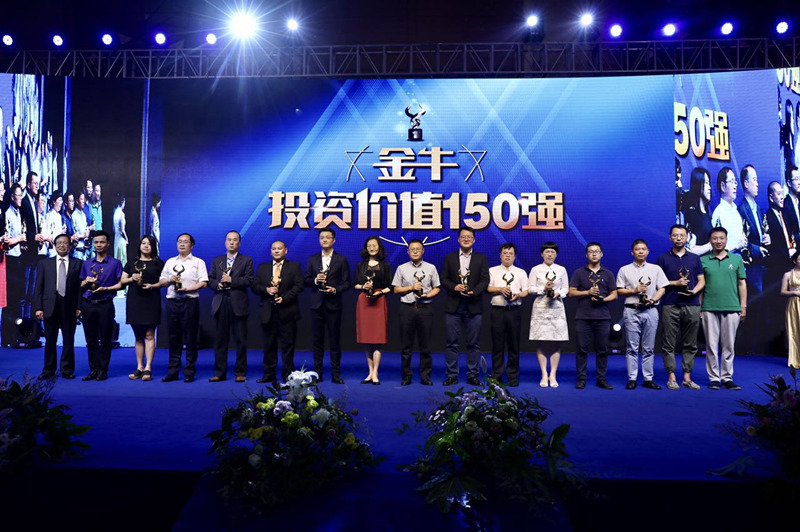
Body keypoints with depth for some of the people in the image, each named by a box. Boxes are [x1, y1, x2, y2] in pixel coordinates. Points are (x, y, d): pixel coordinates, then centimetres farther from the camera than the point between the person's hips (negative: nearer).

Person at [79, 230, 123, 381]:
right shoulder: (86, 264, 13)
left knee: (105, 339, 0)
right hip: (87, 305, 4)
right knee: (91, 340, 7)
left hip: (105, 305, -4)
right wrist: (86, 281, -4)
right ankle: (93, 369, 14)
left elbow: (120, 284, -2)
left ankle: (103, 370, 8)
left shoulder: (115, 263, 2)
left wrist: (105, 288, -15)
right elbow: (81, 286, 17)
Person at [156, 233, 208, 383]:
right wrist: (170, 280, -5)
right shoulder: (170, 262, 19)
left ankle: (189, 372, 4)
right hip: (172, 302, 4)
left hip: (190, 302, -4)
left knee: (190, 338, -1)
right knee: (174, 338, 7)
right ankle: (172, 372, 12)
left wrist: (188, 289, -16)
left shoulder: (198, 262, 6)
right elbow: (161, 282, 16)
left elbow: (204, 283, -4)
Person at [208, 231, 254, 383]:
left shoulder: (246, 260, 6)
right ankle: (219, 373, 13)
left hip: (238, 304, -3)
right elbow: (210, 280, 11)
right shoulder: (217, 260, 16)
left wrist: (231, 280, -13)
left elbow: (249, 280, -6)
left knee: (240, 340, 0)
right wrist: (218, 284, -9)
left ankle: (240, 373, 8)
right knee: (220, 340, 6)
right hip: (220, 303, 3)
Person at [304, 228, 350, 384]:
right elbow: (306, 280, 8)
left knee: (335, 340, 1)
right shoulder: (312, 259, 11)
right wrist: (315, 280, -12)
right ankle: (317, 372, 14)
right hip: (316, 304, 2)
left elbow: (346, 282, 0)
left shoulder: (341, 259, 3)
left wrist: (335, 290, -17)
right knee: (318, 339, 6)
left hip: (333, 304, -2)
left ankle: (335, 373, 8)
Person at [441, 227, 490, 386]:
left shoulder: (481, 258, 9)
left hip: (473, 306, 0)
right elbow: (443, 279, 6)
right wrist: (454, 287, -13)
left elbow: (485, 280, 1)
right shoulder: (449, 257, 11)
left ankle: (472, 375, 12)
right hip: (453, 306, 0)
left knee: (474, 343, 3)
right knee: (452, 343, 2)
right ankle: (452, 375, 9)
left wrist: (473, 291, -16)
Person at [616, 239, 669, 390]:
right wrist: (634, 290, -10)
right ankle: (632, 379, 5)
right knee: (632, 347, 0)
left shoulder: (656, 269, 11)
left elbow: (662, 288, 6)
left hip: (650, 310, 1)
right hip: (631, 311, -1)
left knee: (649, 348, 5)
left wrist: (653, 299, -10)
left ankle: (648, 379, 11)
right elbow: (619, 290, 4)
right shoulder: (624, 270, 7)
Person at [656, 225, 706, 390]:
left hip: (692, 306, 2)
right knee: (669, 344, -2)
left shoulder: (695, 258, 13)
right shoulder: (663, 258, 7)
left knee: (690, 344, 5)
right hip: (670, 306, -2)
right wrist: (675, 283, -10)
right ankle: (671, 377, 5)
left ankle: (687, 377, 11)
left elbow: (701, 280, 11)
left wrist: (694, 291, -9)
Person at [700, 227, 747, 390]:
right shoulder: (703, 260, 5)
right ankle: (714, 378, 10)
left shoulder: (736, 259, 9)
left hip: (731, 308, 1)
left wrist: (743, 306, 4)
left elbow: (742, 283, 10)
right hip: (709, 308, -1)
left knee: (728, 346, 5)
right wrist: (698, 307, 0)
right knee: (711, 345, 2)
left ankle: (727, 378, 13)